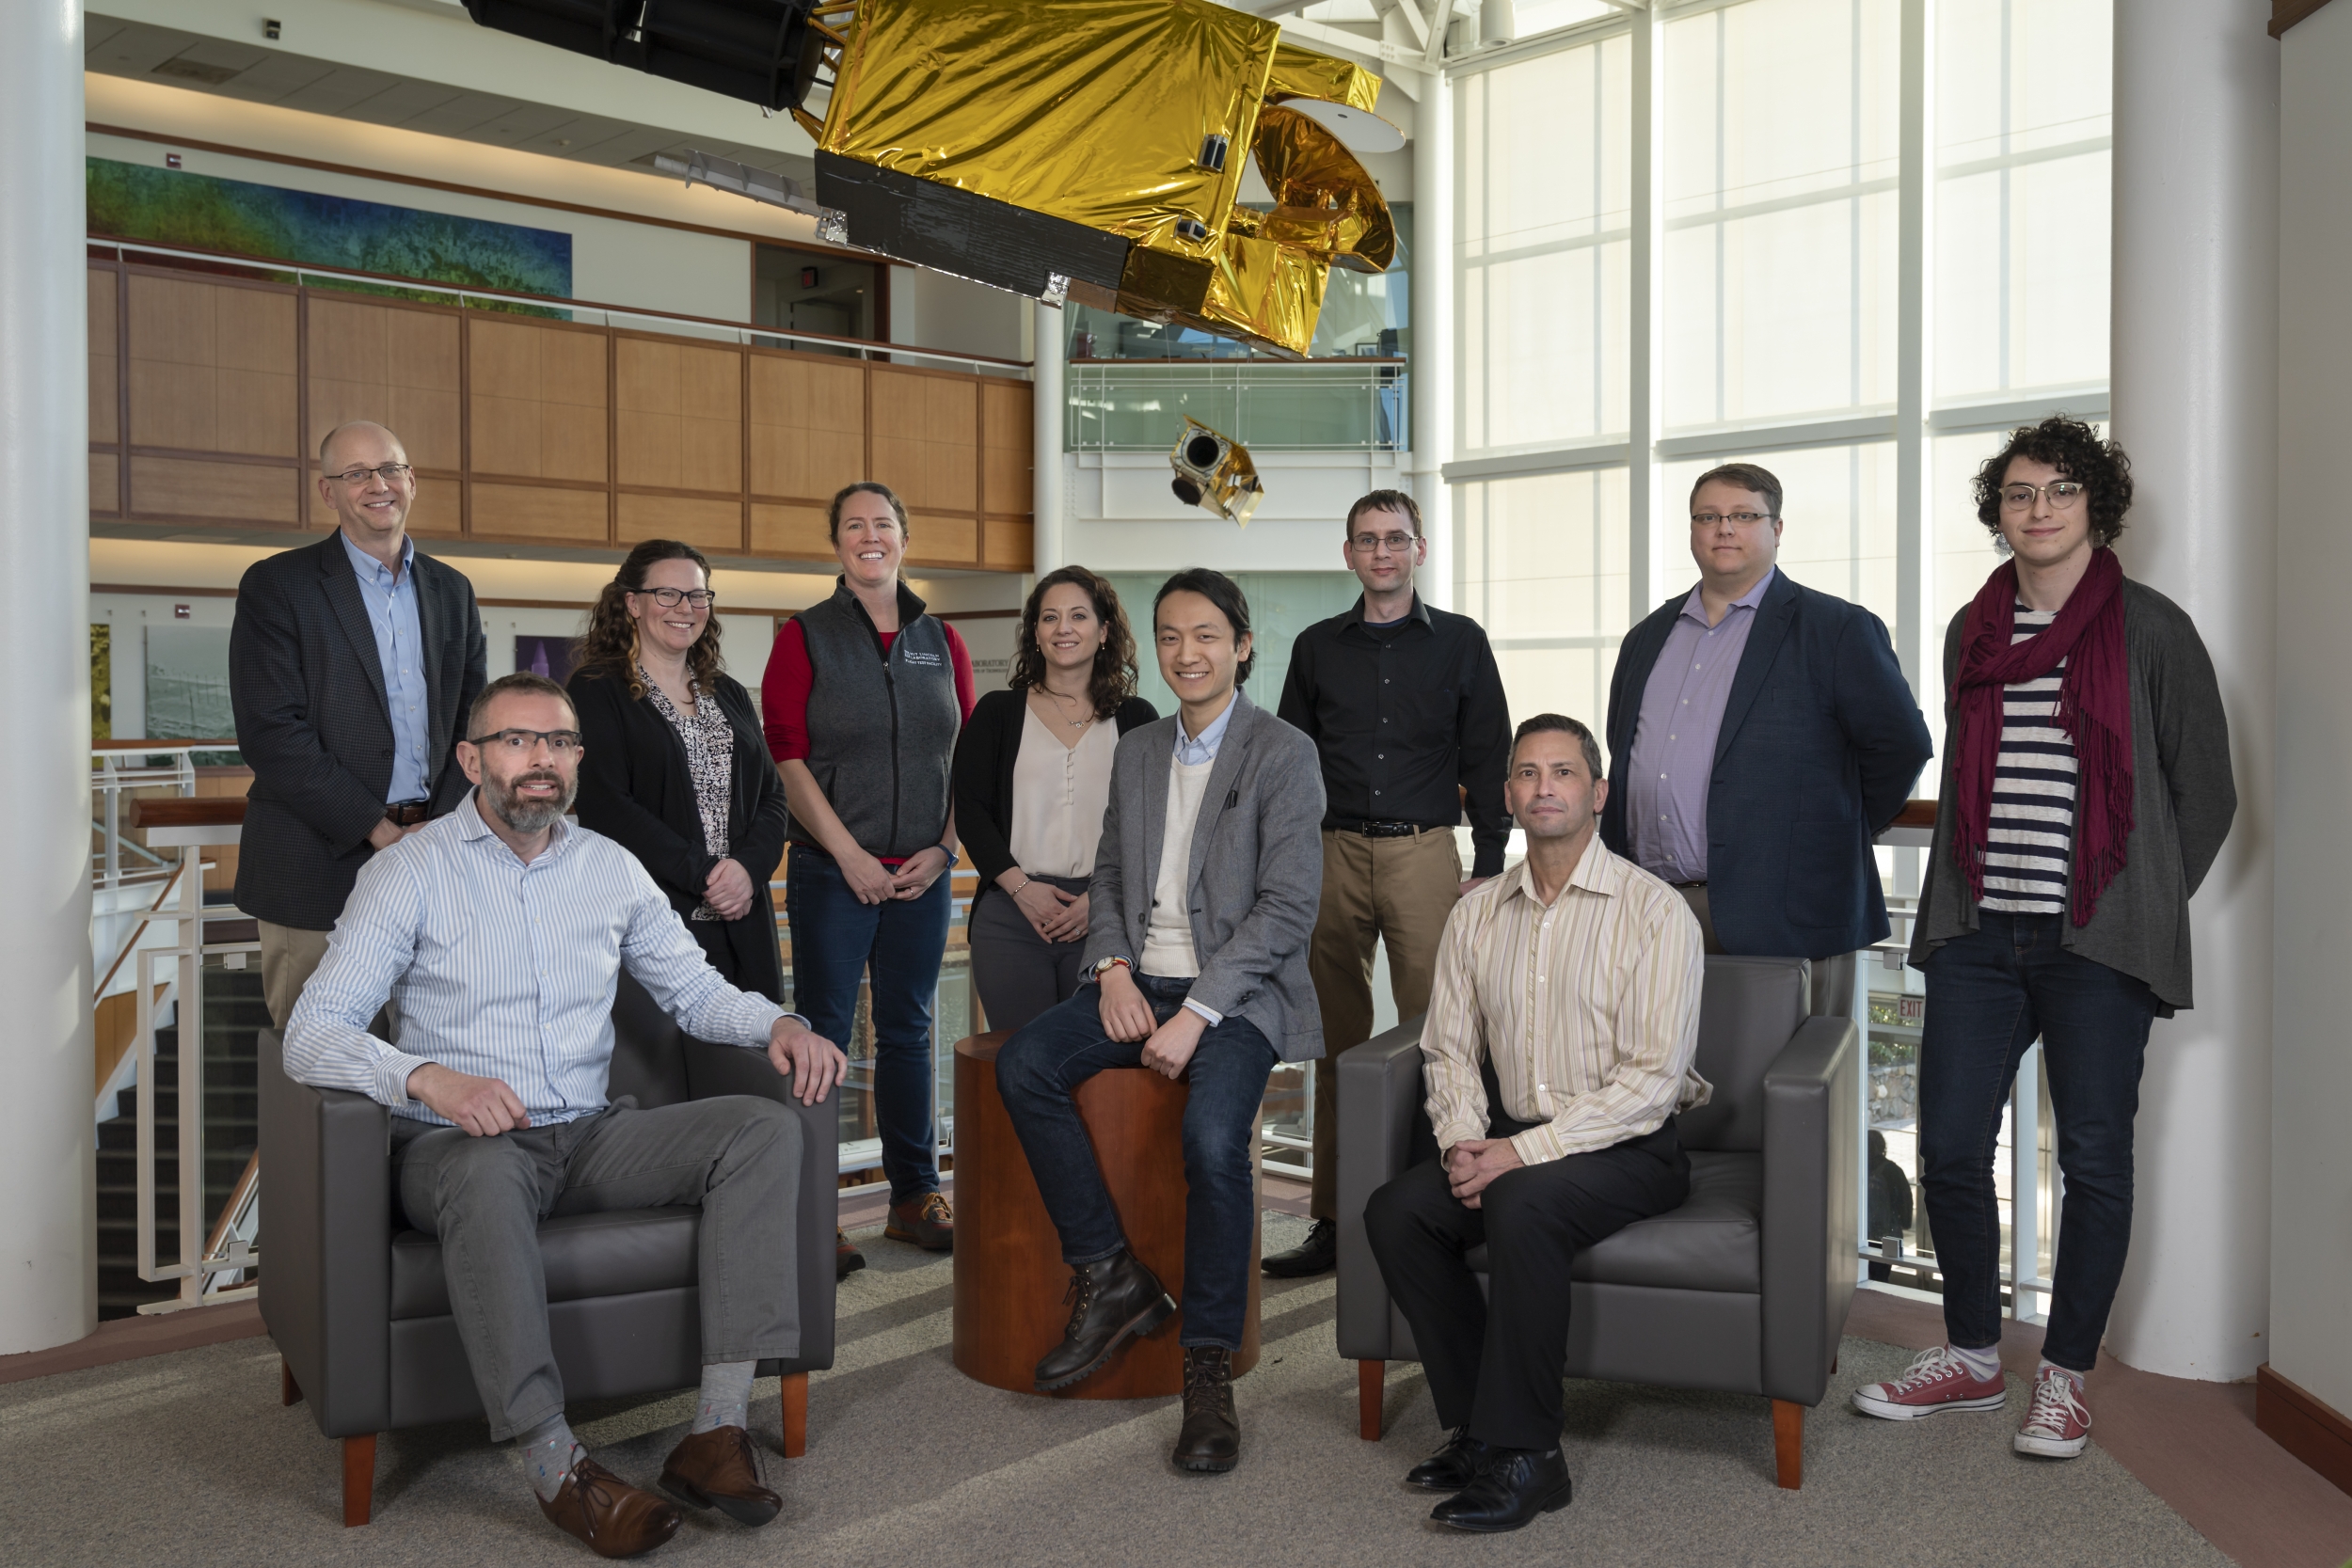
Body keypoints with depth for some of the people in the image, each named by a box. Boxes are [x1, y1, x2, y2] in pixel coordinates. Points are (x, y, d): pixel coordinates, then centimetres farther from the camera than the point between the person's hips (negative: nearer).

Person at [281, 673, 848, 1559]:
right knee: (486, 1171, -40)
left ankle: (717, 1431, -25)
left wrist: (778, 1024, -5)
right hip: (457, 1144, -4)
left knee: (762, 1128, -19)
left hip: (588, 1138, 5)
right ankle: (557, 1469, -34)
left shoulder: (609, 867, 12)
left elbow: (695, 991, 17)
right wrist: (428, 1078, -30)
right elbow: (313, 1035, -11)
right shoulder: (410, 872, -2)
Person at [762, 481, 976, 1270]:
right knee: (822, 1033, -1)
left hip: (923, 872, 3)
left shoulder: (941, 641, 11)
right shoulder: (806, 636, 1)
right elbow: (787, 756, -6)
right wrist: (850, 854, -12)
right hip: (833, 870, -3)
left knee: (908, 1030, 11)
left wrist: (942, 848, -2)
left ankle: (915, 1195, 21)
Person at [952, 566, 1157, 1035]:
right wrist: (1020, 887, -8)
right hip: (1011, 913, 0)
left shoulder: (1136, 719, 11)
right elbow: (970, 811, 5)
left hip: (1107, 920, 0)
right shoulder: (997, 712, 12)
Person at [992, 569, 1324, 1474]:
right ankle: (1108, 1278, -9)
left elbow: (1287, 907, -11)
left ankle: (1209, 1371, -15)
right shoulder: (1136, 754, 16)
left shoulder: (1283, 754, -4)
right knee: (1022, 1065, -20)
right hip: (1140, 982, 6)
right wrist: (1113, 970, -4)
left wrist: (1196, 1015, -18)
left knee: (1214, 1137, -31)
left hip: (1237, 993, -6)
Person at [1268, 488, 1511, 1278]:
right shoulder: (1317, 648, 12)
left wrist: (1488, 867, -1)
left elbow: (1488, 761, 6)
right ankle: (1333, 1221, 12)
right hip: (1333, 855, 2)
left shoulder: (1460, 642, 7)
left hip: (1424, 854, -2)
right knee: (1336, 1041, 5)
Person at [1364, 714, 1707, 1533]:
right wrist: (1464, 1141, -9)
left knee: (1523, 1206, -33)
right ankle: (1475, 1425, -7)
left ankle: (1519, 1455, -20)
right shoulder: (1476, 914, 9)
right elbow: (1450, 1050, 12)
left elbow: (1652, 1078, -15)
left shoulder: (1654, 911, -9)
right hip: (1511, 1140, 5)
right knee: (1396, 1211, -18)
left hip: (1628, 1150, -5)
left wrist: (1525, 1151, -21)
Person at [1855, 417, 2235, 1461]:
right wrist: (1956, 898, 13)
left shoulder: (2152, 628, 0)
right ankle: (1972, 1355, 22)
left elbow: (2206, 790, 4)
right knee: (1949, 1148, 3)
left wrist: (2143, 908, 2)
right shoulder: (1972, 630, 12)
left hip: (2098, 942, -4)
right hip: (1978, 936, 4)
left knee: (2093, 1157, 5)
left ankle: (2065, 1376, 20)